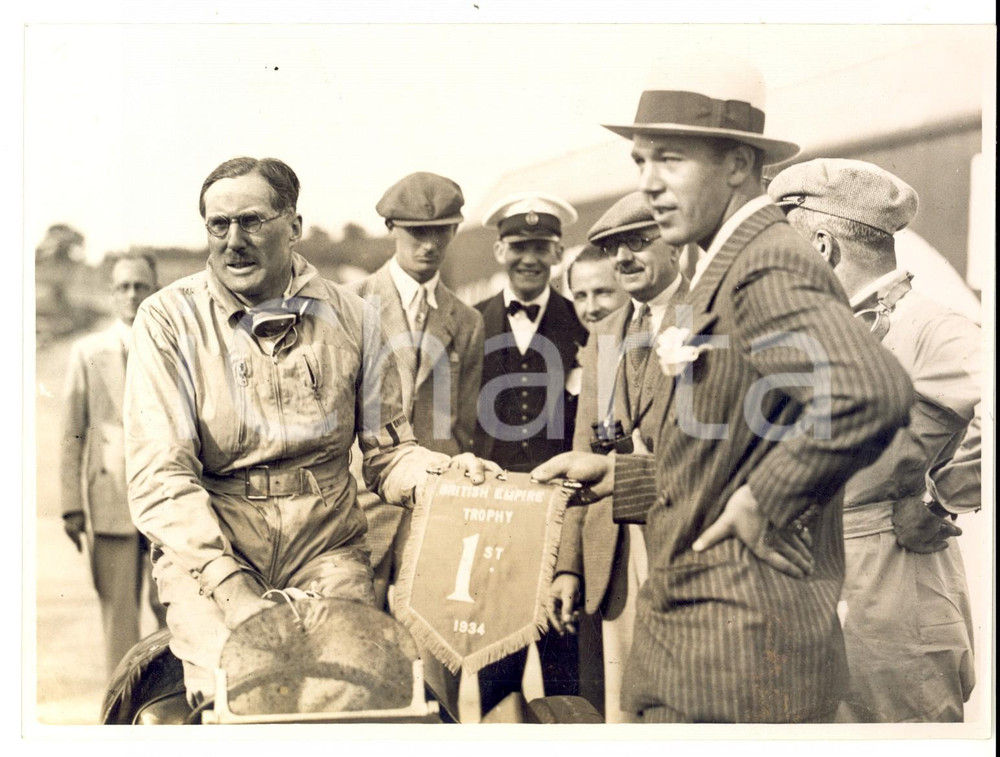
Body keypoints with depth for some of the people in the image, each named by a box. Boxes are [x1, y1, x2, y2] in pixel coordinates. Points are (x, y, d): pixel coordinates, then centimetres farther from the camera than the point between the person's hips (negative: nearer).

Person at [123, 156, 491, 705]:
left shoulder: (351, 319, 6)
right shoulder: (168, 320, -2)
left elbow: (387, 452, 11)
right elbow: (160, 476, -9)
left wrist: (446, 471, -13)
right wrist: (236, 593, -21)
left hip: (326, 543, 2)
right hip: (206, 551, -2)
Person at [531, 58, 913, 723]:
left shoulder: (768, 269, -17)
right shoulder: (725, 273, 15)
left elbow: (872, 394, -35)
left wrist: (764, 503, -24)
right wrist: (618, 477, 12)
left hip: (742, 650, -10)